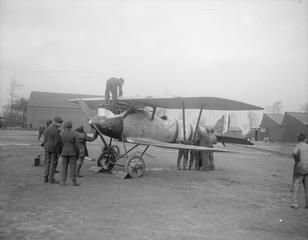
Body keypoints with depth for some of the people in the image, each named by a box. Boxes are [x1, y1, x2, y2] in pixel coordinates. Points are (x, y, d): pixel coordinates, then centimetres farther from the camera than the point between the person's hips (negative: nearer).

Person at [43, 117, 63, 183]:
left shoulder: (46, 130, 5)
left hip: (48, 148, 7)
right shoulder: (56, 131, -18)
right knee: (53, 163, 0)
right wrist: (59, 152, -12)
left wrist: (46, 149, 13)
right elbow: (57, 142, -18)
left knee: (48, 162, 14)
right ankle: (51, 179, 5)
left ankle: (45, 178, 16)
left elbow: (45, 140, 6)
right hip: (54, 149, -7)